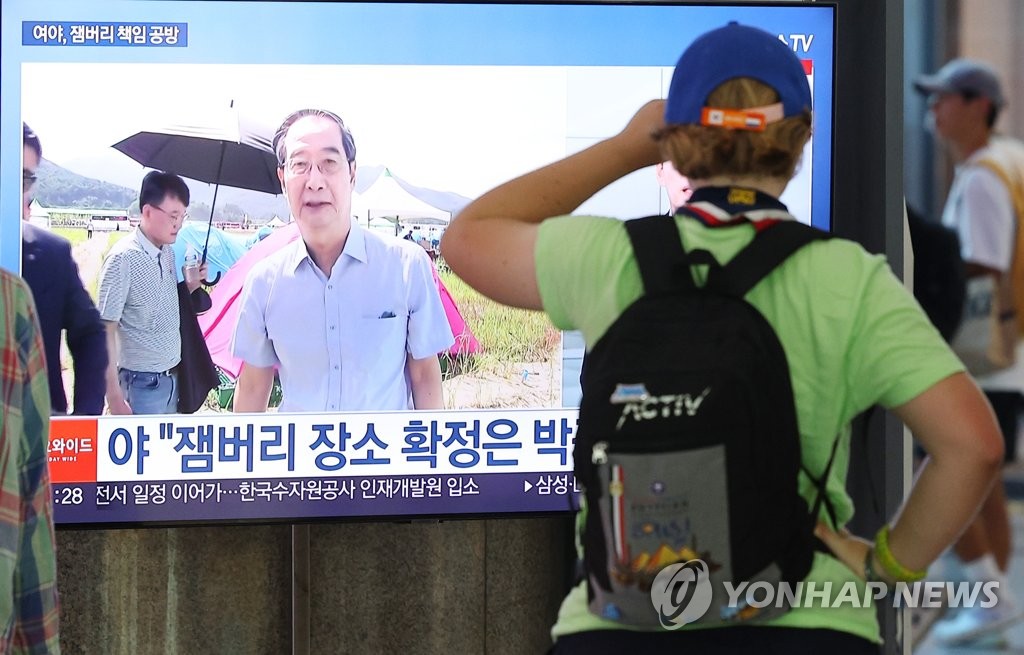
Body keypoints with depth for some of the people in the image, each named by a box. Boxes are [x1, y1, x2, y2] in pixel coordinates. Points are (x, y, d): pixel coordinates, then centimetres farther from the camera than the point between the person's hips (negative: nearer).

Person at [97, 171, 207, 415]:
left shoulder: (168, 252, 7)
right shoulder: (123, 259, -16)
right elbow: (105, 332, -15)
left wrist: (190, 285, 1)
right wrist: (114, 396, -18)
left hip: (172, 377, 7)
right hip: (143, 383, -7)